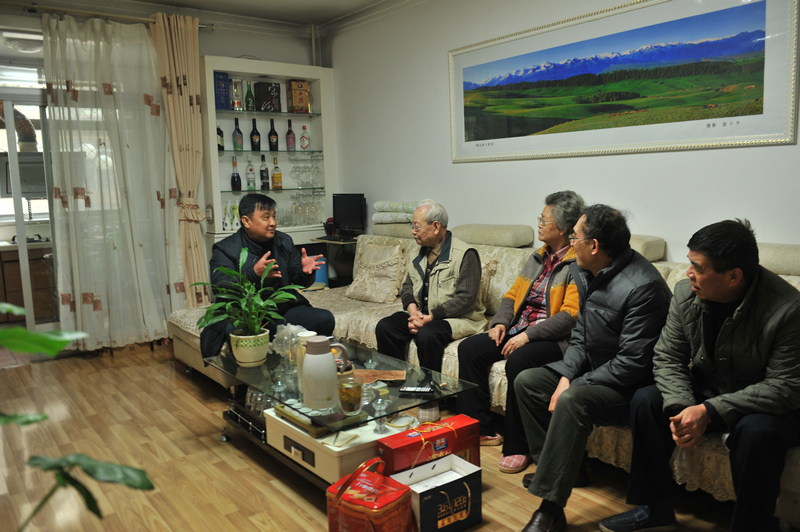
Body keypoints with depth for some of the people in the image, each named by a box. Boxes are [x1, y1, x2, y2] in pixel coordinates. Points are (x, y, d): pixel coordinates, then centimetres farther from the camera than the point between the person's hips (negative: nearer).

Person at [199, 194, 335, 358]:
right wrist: (253, 273, -35)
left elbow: (301, 282, 12)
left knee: (325, 319, -18)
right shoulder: (225, 249, -4)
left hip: (283, 310, 5)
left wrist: (305, 272, -14)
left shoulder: (284, 241, 11)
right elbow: (220, 287, -19)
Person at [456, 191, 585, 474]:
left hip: (554, 339, -8)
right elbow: (512, 295, 21)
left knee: (518, 360, -36)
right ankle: (482, 429, 0)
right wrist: (500, 323, 2)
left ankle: (516, 446, -18)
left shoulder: (578, 264, -10)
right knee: (469, 348, -8)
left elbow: (570, 315, -19)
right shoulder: (538, 257, 17)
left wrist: (528, 335, -23)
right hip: (520, 329, 9)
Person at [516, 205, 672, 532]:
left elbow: (632, 363, -27)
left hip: (629, 385, -10)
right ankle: (551, 467, 12)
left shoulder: (642, 286, -26)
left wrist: (574, 386, -22)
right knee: (526, 381, 4)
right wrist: (566, 374, -6)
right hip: (591, 370, 10)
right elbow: (580, 334, 11)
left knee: (573, 401, -35)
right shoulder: (592, 274, 4)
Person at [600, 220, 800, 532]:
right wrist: (681, 407, -24)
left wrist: (710, 411, -30)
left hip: (768, 406, -5)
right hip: (705, 395, 5)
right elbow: (667, 358, -5)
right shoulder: (686, 294, -10)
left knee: (757, 431, -36)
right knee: (645, 400, -15)